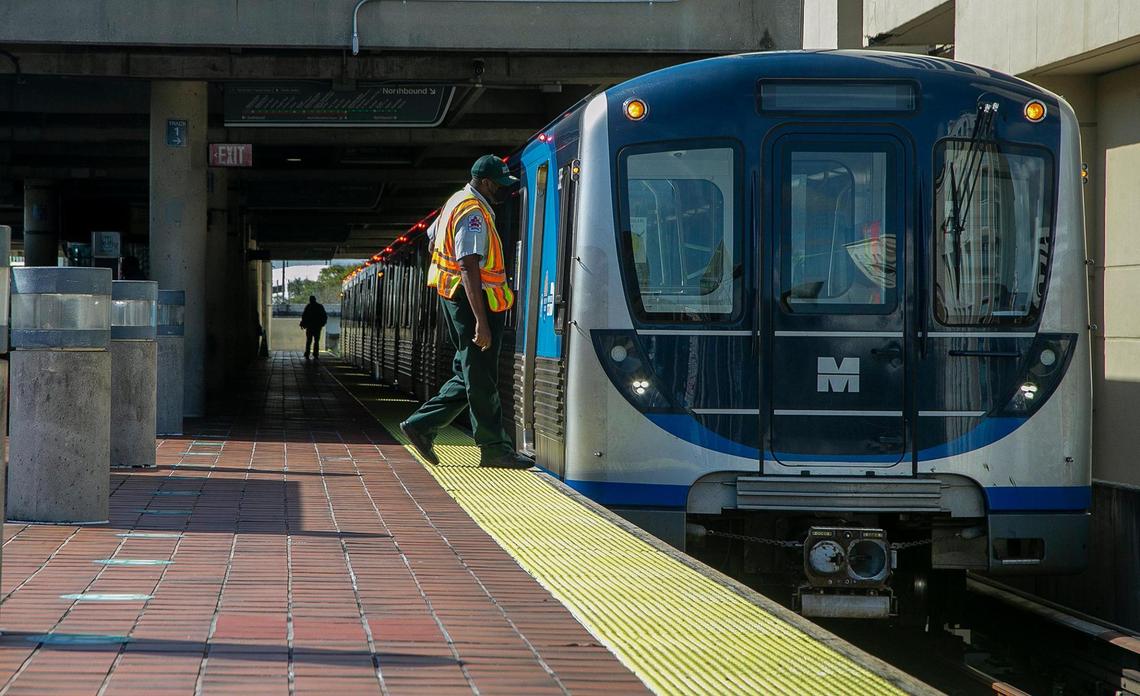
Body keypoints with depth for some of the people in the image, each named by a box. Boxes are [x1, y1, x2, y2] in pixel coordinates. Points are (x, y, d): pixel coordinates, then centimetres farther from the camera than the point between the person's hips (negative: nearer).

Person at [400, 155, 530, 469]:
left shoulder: (457, 202, 13)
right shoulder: (474, 214, -18)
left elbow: (432, 238, 29)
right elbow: (469, 269, -25)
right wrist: (481, 322, -28)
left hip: (453, 299, 10)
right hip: (474, 301, -10)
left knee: (469, 376, 14)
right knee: (481, 380, -4)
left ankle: (421, 425, 13)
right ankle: (494, 449, 1)